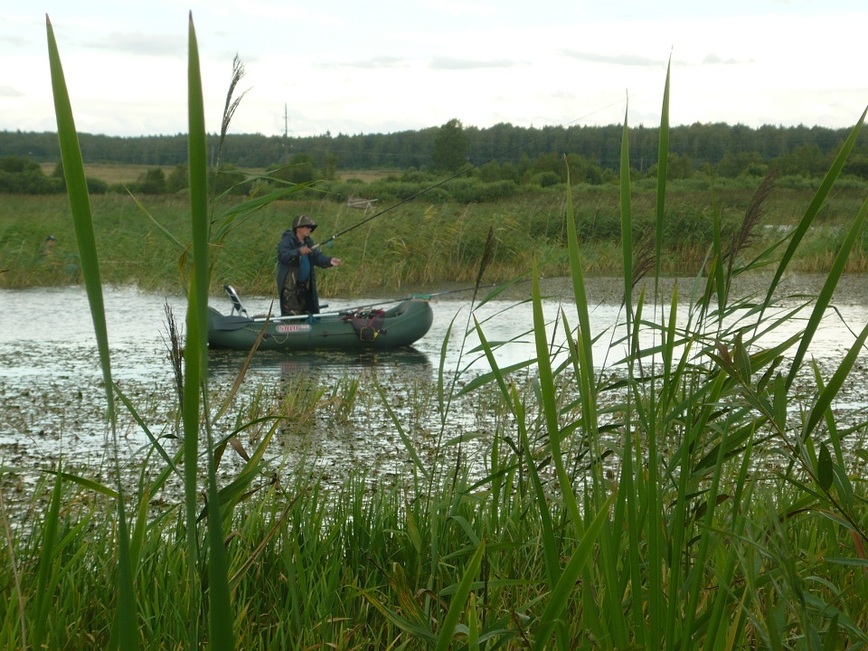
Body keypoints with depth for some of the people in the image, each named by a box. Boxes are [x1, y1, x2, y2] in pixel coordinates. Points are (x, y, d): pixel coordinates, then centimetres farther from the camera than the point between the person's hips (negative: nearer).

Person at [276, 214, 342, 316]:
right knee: (292, 314, -12)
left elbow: (317, 256, 7)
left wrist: (329, 261, -12)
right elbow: (283, 256, -24)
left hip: (305, 286, 9)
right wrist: (299, 251, -36)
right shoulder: (287, 240, -10)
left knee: (307, 313, 11)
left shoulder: (308, 242, 15)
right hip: (290, 286, -9)